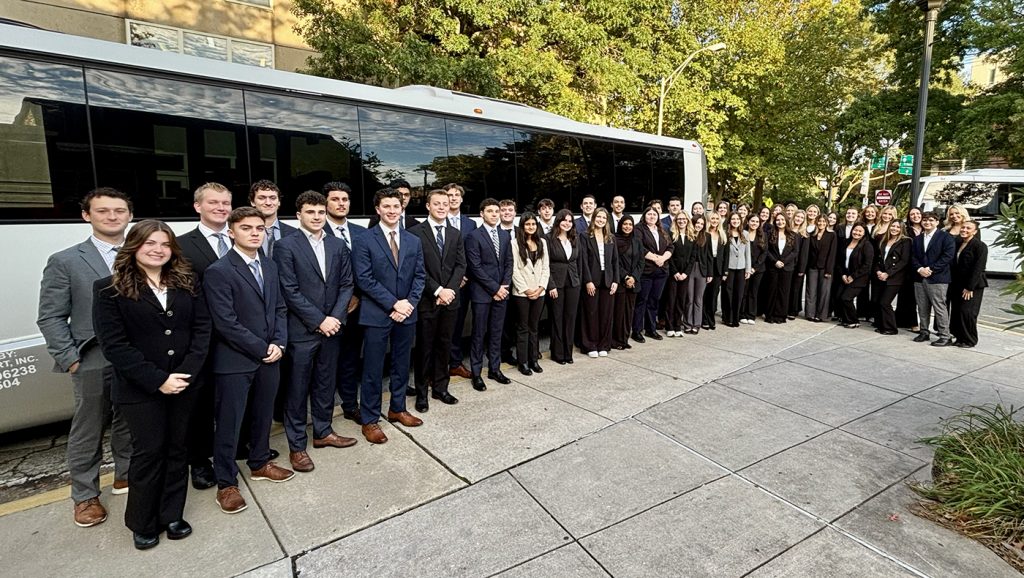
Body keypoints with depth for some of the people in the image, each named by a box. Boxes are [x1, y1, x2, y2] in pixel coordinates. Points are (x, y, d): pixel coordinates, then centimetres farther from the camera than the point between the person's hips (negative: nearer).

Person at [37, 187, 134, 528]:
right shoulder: (65, 262, -2)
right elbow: (50, 318, -1)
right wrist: (70, 359, -9)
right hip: (93, 363, -2)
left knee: (130, 423, 17)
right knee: (88, 430, 11)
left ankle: (126, 475, 37)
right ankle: (85, 496, 28)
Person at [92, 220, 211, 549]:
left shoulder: (187, 283, 4)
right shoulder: (109, 289, -5)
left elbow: (203, 328, -1)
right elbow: (113, 344, -11)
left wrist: (188, 371, -13)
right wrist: (157, 380, -16)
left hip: (185, 383, 3)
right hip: (140, 389, -3)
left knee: (177, 449, 12)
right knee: (149, 452, 7)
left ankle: (171, 515, 29)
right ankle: (143, 523, 29)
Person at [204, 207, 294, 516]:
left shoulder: (270, 266, 8)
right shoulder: (218, 272, -14)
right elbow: (226, 323, -18)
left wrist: (278, 344, -4)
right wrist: (261, 349, -14)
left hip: (269, 357, 6)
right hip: (234, 362, -6)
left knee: (263, 415, 20)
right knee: (229, 423, 7)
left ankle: (259, 463, 40)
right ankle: (226, 483, 23)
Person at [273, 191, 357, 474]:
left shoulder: (338, 245, 8)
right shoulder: (285, 246, -7)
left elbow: (346, 284, 6)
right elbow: (289, 290, -12)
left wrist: (335, 317, -8)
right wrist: (319, 321, -14)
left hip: (332, 326, 5)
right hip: (301, 330, -4)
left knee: (326, 384, 16)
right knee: (298, 389, 6)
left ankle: (323, 431, 33)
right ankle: (297, 445, 19)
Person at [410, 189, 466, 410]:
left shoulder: (456, 234, 11)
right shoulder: (415, 232, -5)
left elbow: (460, 265, 4)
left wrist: (450, 289, -10)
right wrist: (437, 291, -16)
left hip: (450, 299, 4)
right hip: (427, 299, -4)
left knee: (444, 345, 12)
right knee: (424, 347, 5)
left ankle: (440, 387, 25)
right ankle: (422, 392, 17)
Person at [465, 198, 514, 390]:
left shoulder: (505, 235, 11)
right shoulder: (473, 236, -7)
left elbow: (508, 262, 11)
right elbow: (475, 267, -12)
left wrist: (504, 285, -2)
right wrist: (494, 288, -13)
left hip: (501, 291, 5)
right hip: (482, 292, -5)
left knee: (496, 333, 11)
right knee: (479, 334, 2)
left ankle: (495, 369, 22)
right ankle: (476, 373, 12)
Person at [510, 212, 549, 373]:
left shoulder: (542, 242, 10)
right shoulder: (515, 243, -4)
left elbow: (546, 267, 7)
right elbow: (514, 269, -8)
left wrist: (541, 287, -5)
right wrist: (526, 289, -11)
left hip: (539, 291, 4)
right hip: (521, 292, -4)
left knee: (534, 327, 11)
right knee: (522, 327, 4)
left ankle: (534, 359, 19)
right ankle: (523, 362, 11)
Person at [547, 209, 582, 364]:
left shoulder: (575, 240, 9)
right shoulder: (550, 240, -6)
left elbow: (578, 262, 14)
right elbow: (546, 264, -9)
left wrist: (579, 280, 8)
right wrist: (551, 286, -13)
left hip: (573, 283, 5)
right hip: (556, 284, -4)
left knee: (571, 318, 7)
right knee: (557, 319, 3)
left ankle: (568, 352, 18)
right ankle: (557, 354, 14)